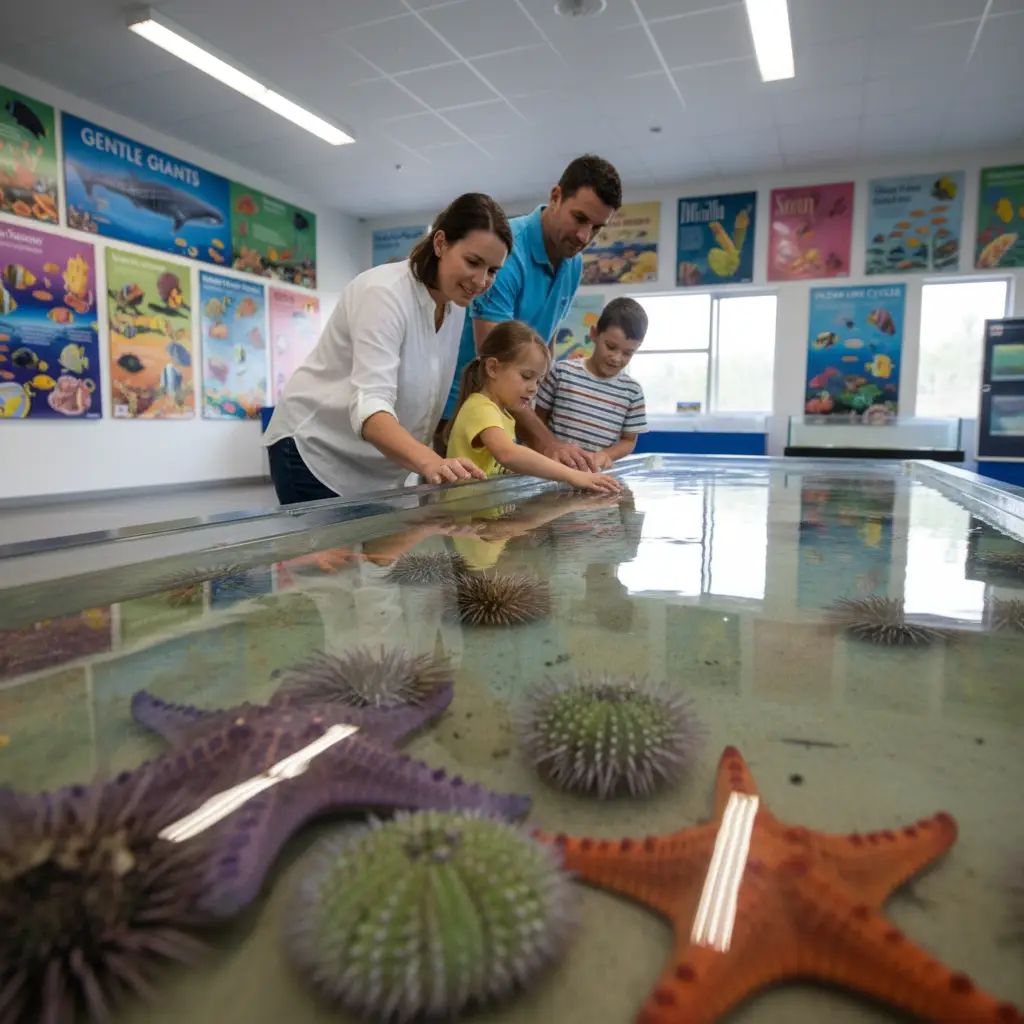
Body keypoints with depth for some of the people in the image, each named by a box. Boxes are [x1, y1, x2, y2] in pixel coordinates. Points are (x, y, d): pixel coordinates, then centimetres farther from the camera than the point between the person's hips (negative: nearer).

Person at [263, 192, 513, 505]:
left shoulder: (456, 305, 0)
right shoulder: (385, 292, -23)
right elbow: (369, 404, -35)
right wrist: (430, 463, -51)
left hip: (379, 469, 7)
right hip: (316, 452, -7)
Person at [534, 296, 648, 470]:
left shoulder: (632, 391, 2)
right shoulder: (563, 371, -1)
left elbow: (629, 440, 9)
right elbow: (539, 419, 6)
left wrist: (607, 454, -10)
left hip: (599, 473, 4)